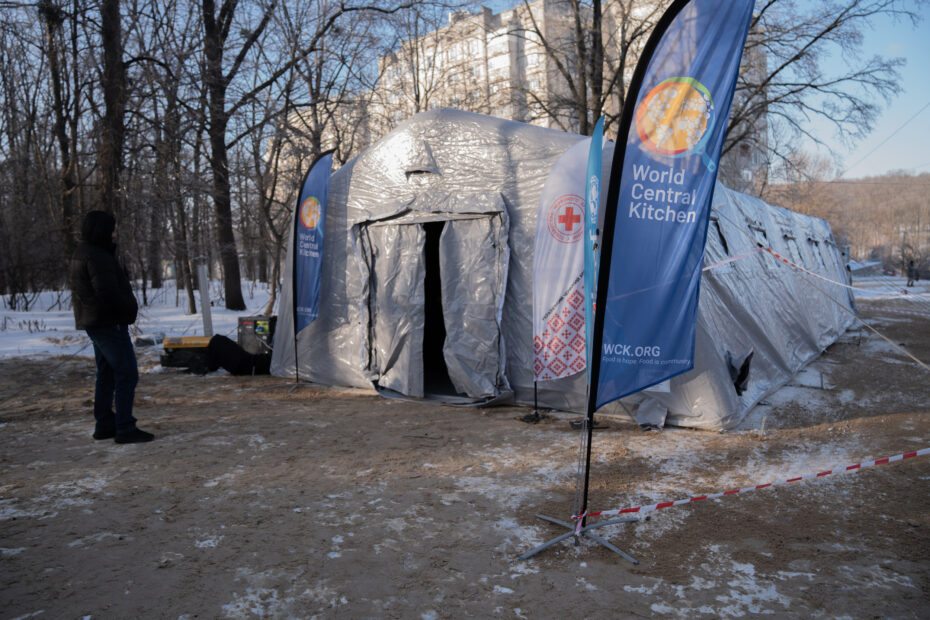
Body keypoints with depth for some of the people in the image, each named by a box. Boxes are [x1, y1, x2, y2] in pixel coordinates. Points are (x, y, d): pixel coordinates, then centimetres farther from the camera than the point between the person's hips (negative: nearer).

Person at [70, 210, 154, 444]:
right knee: (127, 374, -7)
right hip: (109, 322, -11)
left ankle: (104, 425, 23)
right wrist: (130, 308, -10)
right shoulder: (97, 256, -18)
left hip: (94, 322, 11)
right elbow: (107, 291, -25)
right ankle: (125, 429, -5)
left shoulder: (82, 253, 14)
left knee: (106, 374, 16)